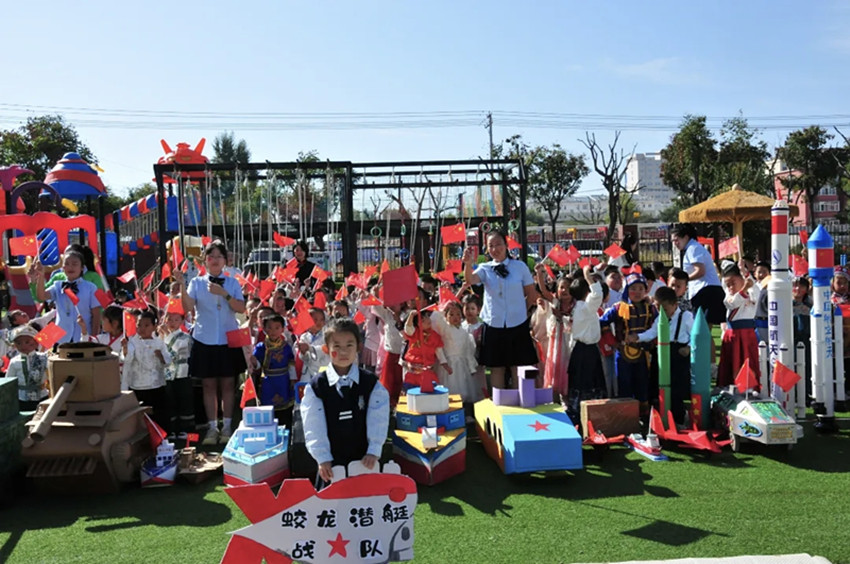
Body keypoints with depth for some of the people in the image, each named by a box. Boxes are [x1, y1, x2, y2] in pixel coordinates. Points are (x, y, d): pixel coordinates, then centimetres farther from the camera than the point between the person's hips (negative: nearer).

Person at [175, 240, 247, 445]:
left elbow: (241, 308, -8)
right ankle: (212, 428, 14)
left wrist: (224, 294, -18)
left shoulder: (232, 283, 4)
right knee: (209, 385, 5)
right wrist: (182, 286, -23)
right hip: (205, 340, 0)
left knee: (228, 384, 5)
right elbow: (188, 308, -12)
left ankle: (227, 426, 15)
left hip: (229, 340, 0)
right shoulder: (197, 282, 3)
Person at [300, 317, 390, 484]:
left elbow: (378, 420, -7)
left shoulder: (371, 383, -4)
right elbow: (314, 427, -9)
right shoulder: (315, 387, -7)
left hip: (364, 461, 1)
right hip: (331, 464, 0)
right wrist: (322, 458, -13)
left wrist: (373, 451, -15)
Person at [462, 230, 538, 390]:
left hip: (518, 324, 0)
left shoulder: (520, 266, -1)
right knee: (496, 368, 8)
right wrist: (468, 263, -40)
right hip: (493, 325, 1)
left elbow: (532, 295, 6)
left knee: (518, 368, 5)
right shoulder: (485, 268, 0)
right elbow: (470, 280, -23)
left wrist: (520, 310, 8)